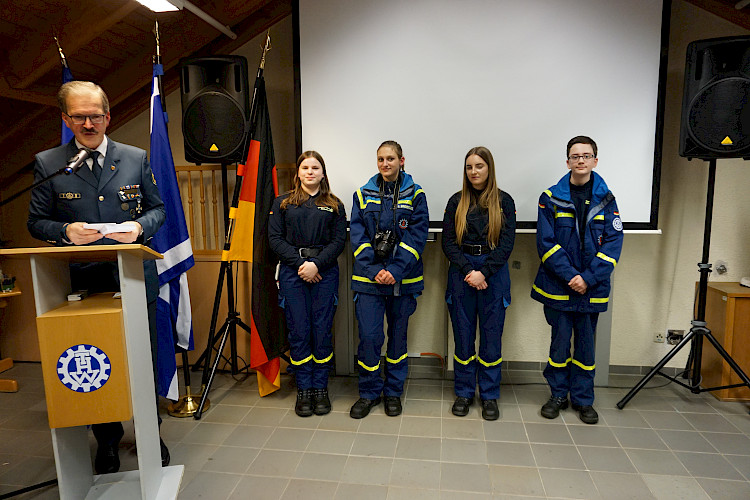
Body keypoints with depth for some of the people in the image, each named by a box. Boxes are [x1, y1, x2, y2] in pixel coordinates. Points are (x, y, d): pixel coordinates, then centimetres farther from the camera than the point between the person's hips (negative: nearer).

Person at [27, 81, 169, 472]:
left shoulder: (136, 158, 5)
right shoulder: (47, 164, 2)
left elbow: (157, 208, 8)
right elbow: (36, 222, 5)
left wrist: (140, 227, -12)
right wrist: (66, 232, -16)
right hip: (83, 283, 0)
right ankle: (107, 442, 31)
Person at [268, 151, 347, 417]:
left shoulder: (334, 205, 10)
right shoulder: (283, 203, 10)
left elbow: (339, 240, 1)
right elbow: (275, 238, 1)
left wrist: (317, 264, -13)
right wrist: (299, 263, -10)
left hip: (325, 272, 0)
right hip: (292, 272, 0)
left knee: (322, 330, 2)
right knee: (299, 331, 1)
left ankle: (321, 388, 15)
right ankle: (304, 390, 13)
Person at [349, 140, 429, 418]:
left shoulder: (415, 195, 3)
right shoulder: (363, 195, 7)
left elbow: (417, 236, -5)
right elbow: (357, 236, 1)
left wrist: (396, 270, -16)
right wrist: (374, 270, -12)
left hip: (403, 278, 0)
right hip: (368, 278, 1)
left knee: (398, 335, 10)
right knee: (369, 336, -3)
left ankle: (393, 392, 28)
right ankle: (369, 392, 18)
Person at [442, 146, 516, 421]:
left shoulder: (504, 201, 3)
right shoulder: (456, 201, 6)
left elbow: (506, 243, -4)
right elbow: (449, 242, 0)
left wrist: (483, 272, -14)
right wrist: (468, 271, -12)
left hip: (494, 274, -1)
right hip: (461, 273, 1)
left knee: (491, 336, 5)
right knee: (463, 334, 7)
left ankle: (490, 395, 20)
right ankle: (464, 392, 21)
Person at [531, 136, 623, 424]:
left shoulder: (606, 199, 3)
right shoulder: (551, 198, -1)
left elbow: (613, 244, -3)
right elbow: (546, 243, -7)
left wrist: (589, 278, -14)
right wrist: (569, 275, -16)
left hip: (592, 288, 1)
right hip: (558, 286, -1)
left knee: (586, 343, 11)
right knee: (560, 341, 8)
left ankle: (583, 398, 27)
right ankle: (558, 395, 26)